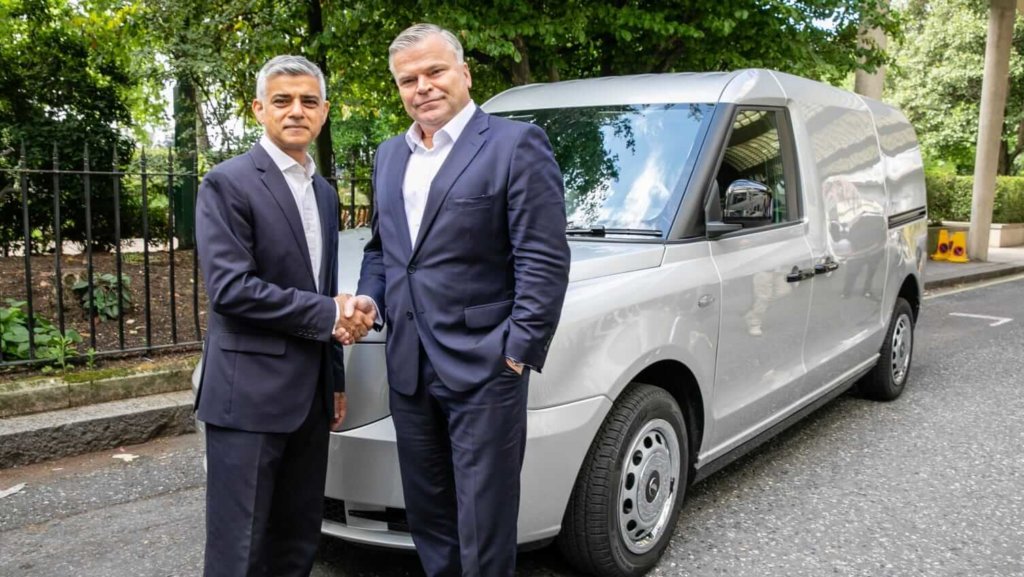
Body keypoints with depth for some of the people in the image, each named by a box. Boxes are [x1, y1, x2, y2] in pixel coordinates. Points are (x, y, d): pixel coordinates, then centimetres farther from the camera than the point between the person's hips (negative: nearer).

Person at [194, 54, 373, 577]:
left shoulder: (324, 192, 16)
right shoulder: (228, 183, -7)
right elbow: (229, 288, -18)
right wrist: (327, 314, -13)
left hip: (310, 395, 7)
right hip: (248, 395, -7)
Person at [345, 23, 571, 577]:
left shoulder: (515, 145, -7)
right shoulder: (389, 156, 15)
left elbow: (544, 261, -12)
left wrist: (518, 350, -16)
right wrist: (368, 295, 4)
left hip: (483, 366, -7)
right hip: (408, 367, 7)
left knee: (483, 525, 3)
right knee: (426, 515, 19)